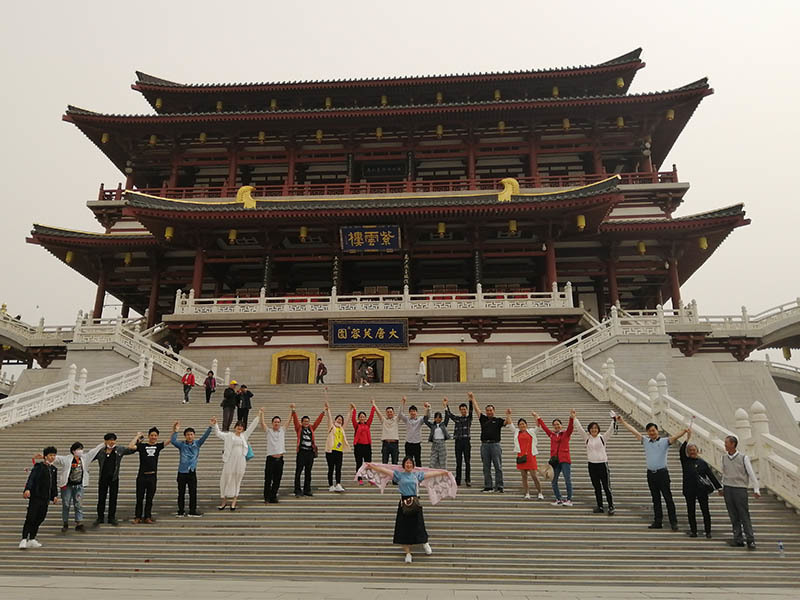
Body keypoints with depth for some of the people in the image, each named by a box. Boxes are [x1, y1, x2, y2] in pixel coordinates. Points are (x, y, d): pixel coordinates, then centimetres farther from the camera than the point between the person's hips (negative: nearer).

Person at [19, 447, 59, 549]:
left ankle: (32, 539, 16)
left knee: (40, 519, 8)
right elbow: (31, 478, -15)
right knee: (30, 518, -8)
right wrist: (27, 489, -30)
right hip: (36, 496, -6)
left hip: (45, 498, 6)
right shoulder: (39, 466, -4)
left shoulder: (54, 469, 15)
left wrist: (55, 495, 11)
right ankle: (24, 540, -3)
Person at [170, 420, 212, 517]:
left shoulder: (197, 444, 5)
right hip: (182, 472, -1)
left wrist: (210, 427, -17)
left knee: (193, 492, 3)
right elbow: (173, 441, -14)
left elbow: (205, 436, -5)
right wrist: (175, 430, -26)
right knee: (181, 493, 6)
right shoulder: (181, 445, 1)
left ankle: (192, 511, 12)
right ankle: (181, 511, 18)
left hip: (192, 472, 1)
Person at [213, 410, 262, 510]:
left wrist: (259, 415, 16)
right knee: (226, 479, 2)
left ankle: (234, 502, 13)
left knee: (237, 480, 5)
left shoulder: (244, 435, 13)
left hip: (241, 461, 2)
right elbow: (218, 433, 6)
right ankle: (224, 501, 17)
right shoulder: (229, 435, 7)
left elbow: (252, 426, 16)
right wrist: (214, 425, -6)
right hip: (230, 461, -2)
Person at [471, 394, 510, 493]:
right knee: (486, 467, 5)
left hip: (495, 444, -3)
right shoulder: (483, 419, 14)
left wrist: (508, 415, -16)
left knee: (498, 467, -3)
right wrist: (473, 399, 15)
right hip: (484, 445, 3)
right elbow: (477, 408, 14)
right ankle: (488, 486, 11)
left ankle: (499, 487, 0)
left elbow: (508, 423, -5)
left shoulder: (498, 420, 8)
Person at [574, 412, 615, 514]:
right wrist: (575, 418, -8)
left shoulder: (603, 438, 0)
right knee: (597, 487, 10)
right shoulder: (587, 438, 5)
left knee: (606, 487, -2)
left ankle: (611, 507, 5)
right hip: (592, 465, 3)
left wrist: (613, 420, -21)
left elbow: (610, 429, -10)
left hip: (602, 464, -3)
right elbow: (579, 428, -1)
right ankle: (600, 507, 17)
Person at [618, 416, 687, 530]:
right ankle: (658, 522, 16)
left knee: (668, 498, -2)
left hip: (662, 473, -4)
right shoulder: (645, 441, 10)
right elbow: (633, 430, 9)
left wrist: (684, 431, -38)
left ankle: (673, 522, 4)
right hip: (651, 473, 4)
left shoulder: (664, 441, -2)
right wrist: (622, 421, 8)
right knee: (656, 499, 11)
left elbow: (674, 437, -19)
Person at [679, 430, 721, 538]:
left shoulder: (703, 463, 4)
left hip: (702, 489, 0)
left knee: (705, 511, 4)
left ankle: (708, 532, 13)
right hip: (689, 490, 0)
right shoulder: (685, 461, 3)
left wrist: (719, 487, -1)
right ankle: (693, 531, 15)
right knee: (691, 512, 5)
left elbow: (711, 476, 5)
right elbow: (682, 451, -14)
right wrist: (688, 438, -22)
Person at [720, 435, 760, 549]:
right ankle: (738, 539, 12)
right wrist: (722, 488, 20)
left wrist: (756, 489, -11)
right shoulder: (724, 458, 8)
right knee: (733, 516, 6)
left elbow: (751, 474, -6)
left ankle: (750, 540, 2)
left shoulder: (743, 458, -6)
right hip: (728, 489, 4)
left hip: (740, 489, -4)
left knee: (744, 516, -4)